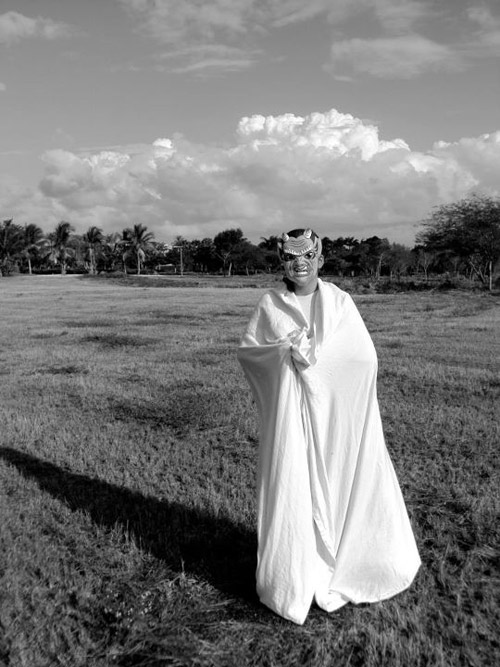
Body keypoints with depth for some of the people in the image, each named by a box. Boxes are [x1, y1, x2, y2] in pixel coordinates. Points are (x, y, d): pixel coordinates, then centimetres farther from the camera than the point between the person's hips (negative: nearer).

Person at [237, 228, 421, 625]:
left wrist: (314, 356, -16)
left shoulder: (339, 301, 0)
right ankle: (295, 579, 21)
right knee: (291, 487, 3)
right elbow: (246, 350, 3)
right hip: (289, 409, 0)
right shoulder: (270, 304, 2)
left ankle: (336, 566, 29)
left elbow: (365, 356, -5)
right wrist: (284, 351, -13)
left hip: (334, 408, 0)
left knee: (339, 486, 5)